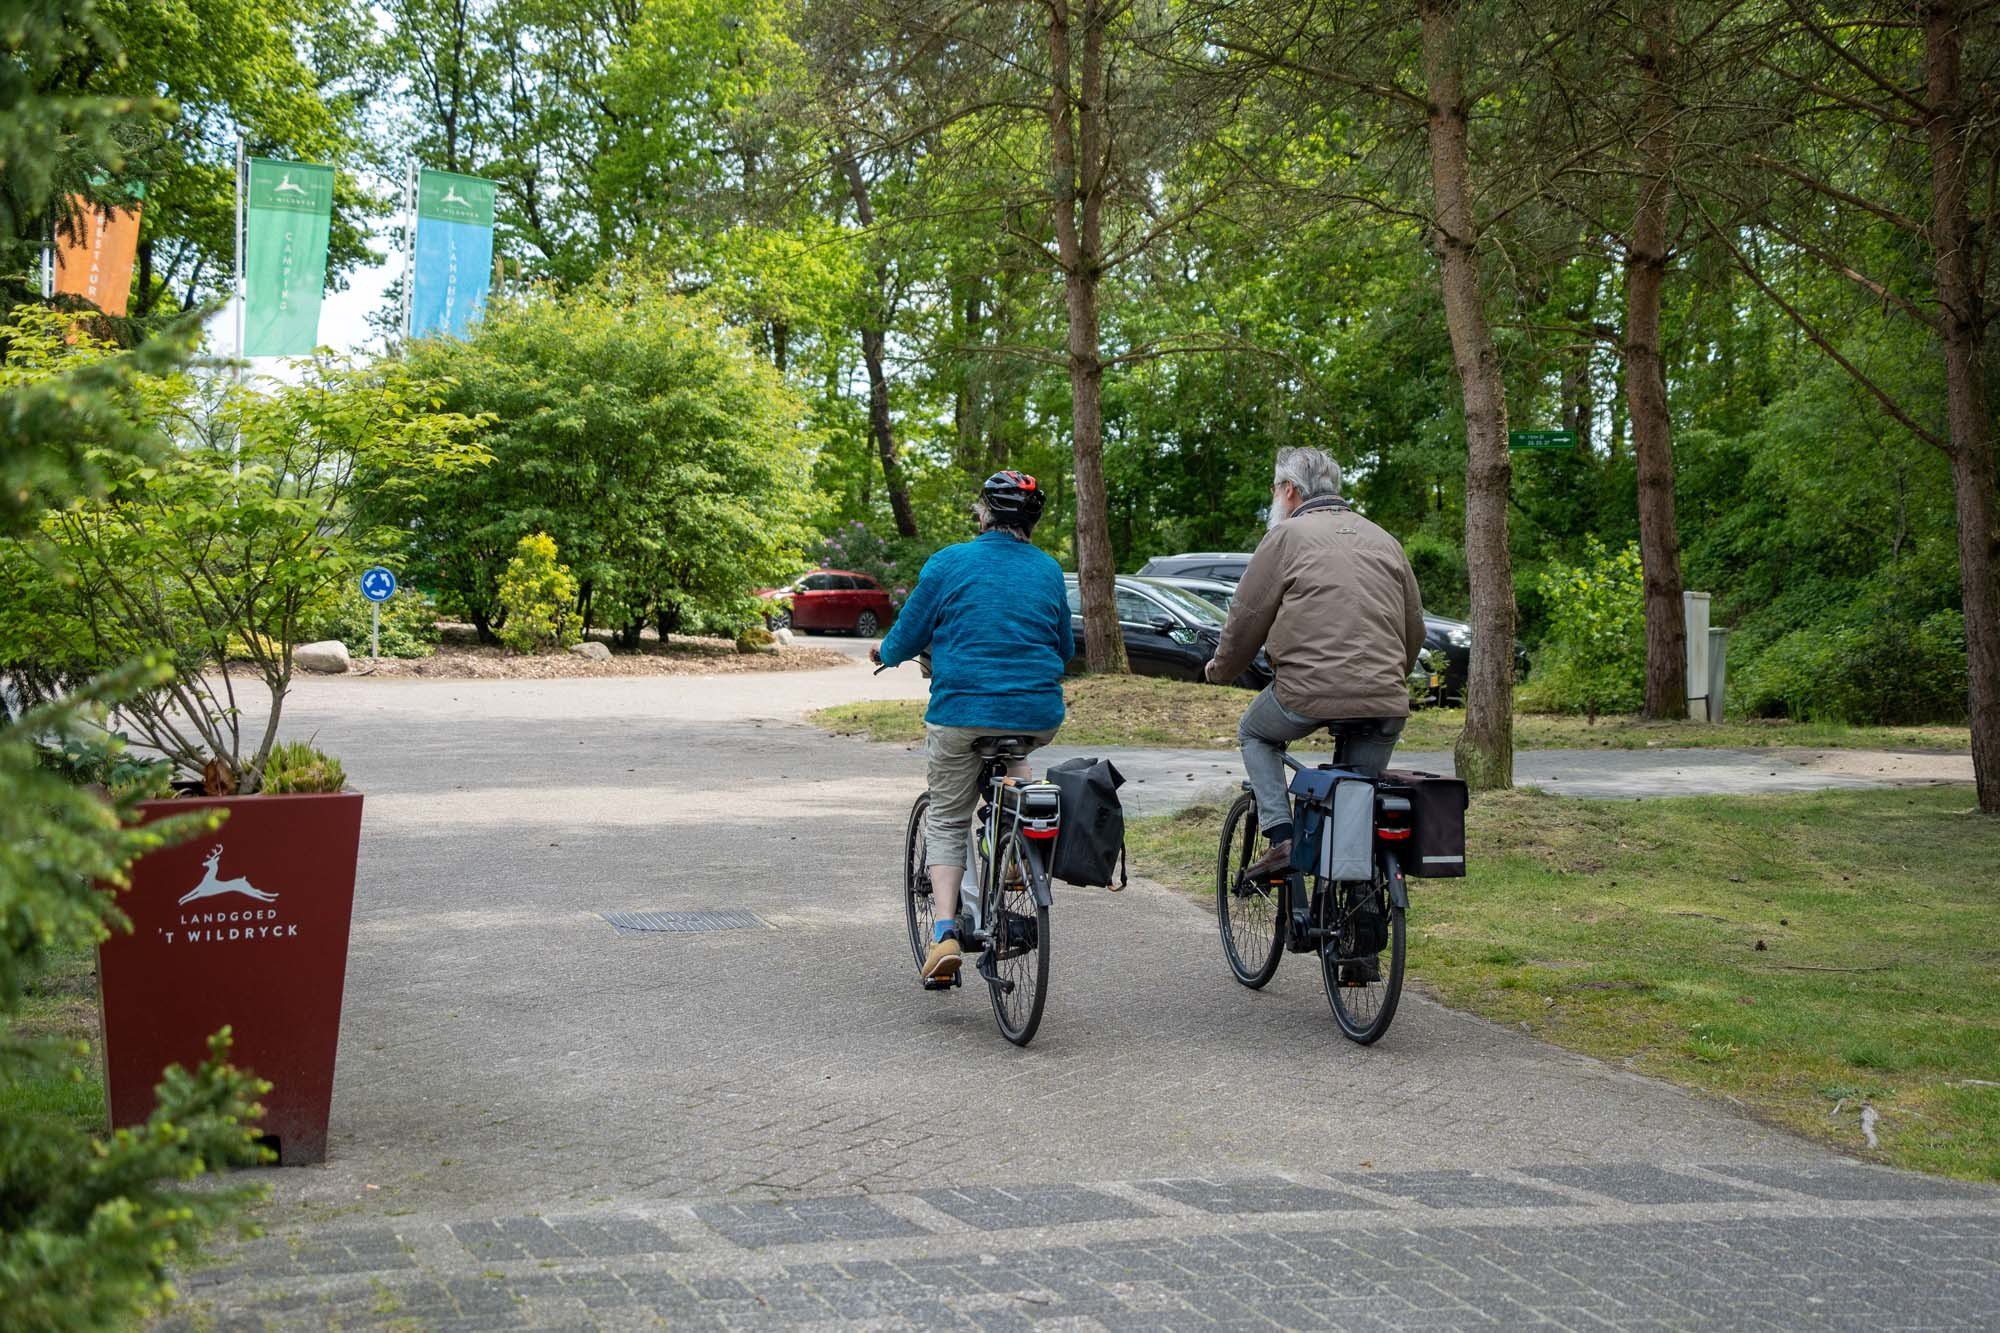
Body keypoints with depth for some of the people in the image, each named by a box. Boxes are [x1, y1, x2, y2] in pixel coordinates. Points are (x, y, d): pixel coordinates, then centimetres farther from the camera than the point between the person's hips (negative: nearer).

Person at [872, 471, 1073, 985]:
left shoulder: (950, 563, -3)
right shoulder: (1049, 571, 7)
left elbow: (910, 634, 3)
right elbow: (1065, 648, 18)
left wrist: (885, 653, 25)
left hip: (962, 711, -3)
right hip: (1038, 717, 3)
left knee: (947, 822, 11)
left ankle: (945, 932, -4)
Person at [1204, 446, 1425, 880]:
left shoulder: (1287, 535, 2)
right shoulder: (1384, 540, 20)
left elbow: (1247, 617, 2)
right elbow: (1415, 625, 23)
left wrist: (1221, 668, 19)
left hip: (1309, 691, -4)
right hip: (1384, 701, 4)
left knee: (1254, 734, 22)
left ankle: (1281, 838, 7)